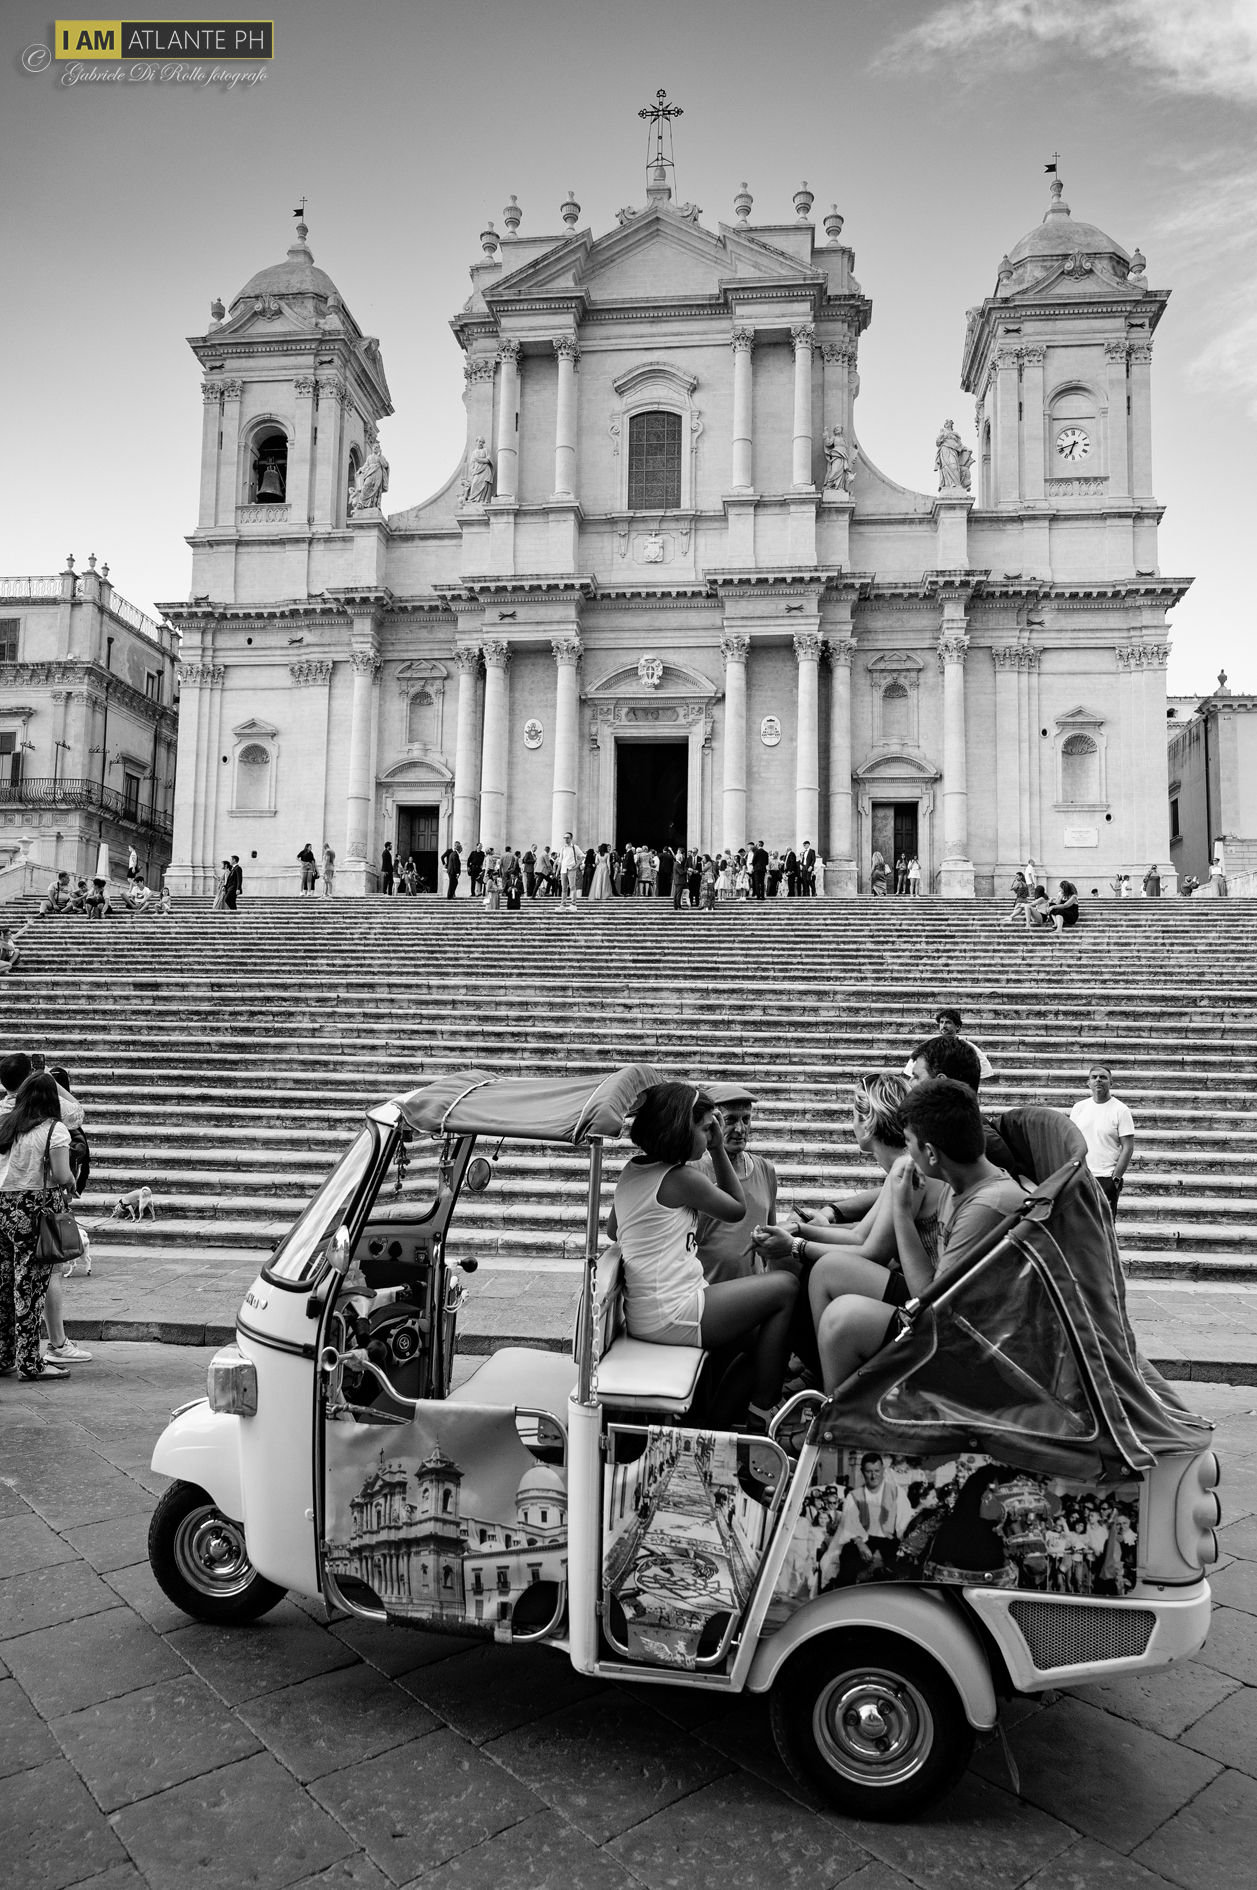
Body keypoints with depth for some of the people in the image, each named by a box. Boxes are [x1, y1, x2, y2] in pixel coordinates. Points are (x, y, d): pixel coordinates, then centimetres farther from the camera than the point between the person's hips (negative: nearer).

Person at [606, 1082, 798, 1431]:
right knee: (785, 1287, 0)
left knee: (758, 1327, 22)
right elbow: (738, 1209, 2)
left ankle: (720, 1418, 21)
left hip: (641, 1316, 9)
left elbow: (612, 1229, 25)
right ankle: (762, 1417, 6)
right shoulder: (683, 1177, -15)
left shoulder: (630, 1170, 10)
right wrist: (719, 1150, 4)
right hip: (673, 1317, -9)